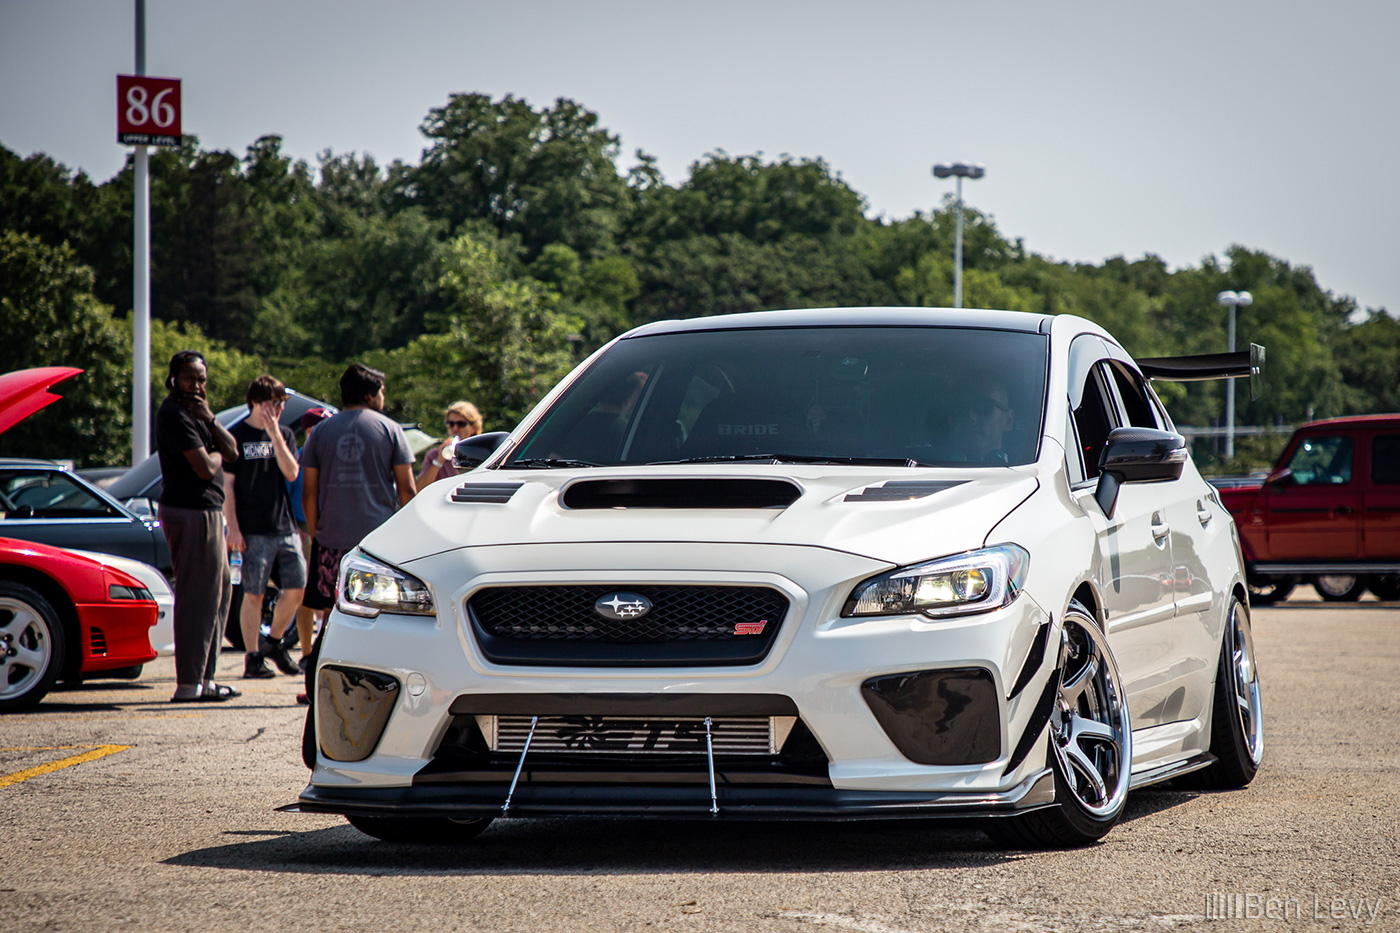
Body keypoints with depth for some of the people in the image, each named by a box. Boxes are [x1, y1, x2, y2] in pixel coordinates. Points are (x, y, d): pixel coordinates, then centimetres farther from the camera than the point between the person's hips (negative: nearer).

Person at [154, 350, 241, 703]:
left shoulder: (194, 411, 18)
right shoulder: (174, 414, -14)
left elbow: (232, 452, 10)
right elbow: (204, 468, -22)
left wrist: (209, 421, -5)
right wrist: (215, 453, 0)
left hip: (206, 511, 11)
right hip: (190, 512, -11)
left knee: (220, 590, 15)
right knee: (198, 595, -10)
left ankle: (204, 678, 20)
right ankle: (189, 684, -8)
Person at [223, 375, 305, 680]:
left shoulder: (285, 435, 13)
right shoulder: (236, 436, -1)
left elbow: (291, 473, -1)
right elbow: (227, 485, -3)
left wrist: (275, 435, -10)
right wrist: (233, 528, -9)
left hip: (285, 527, 5)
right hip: (253, 531, -5)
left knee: (296, 589, 2)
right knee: (253, 594, -3)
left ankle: (274, 643, 22)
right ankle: (253, 659, 2)